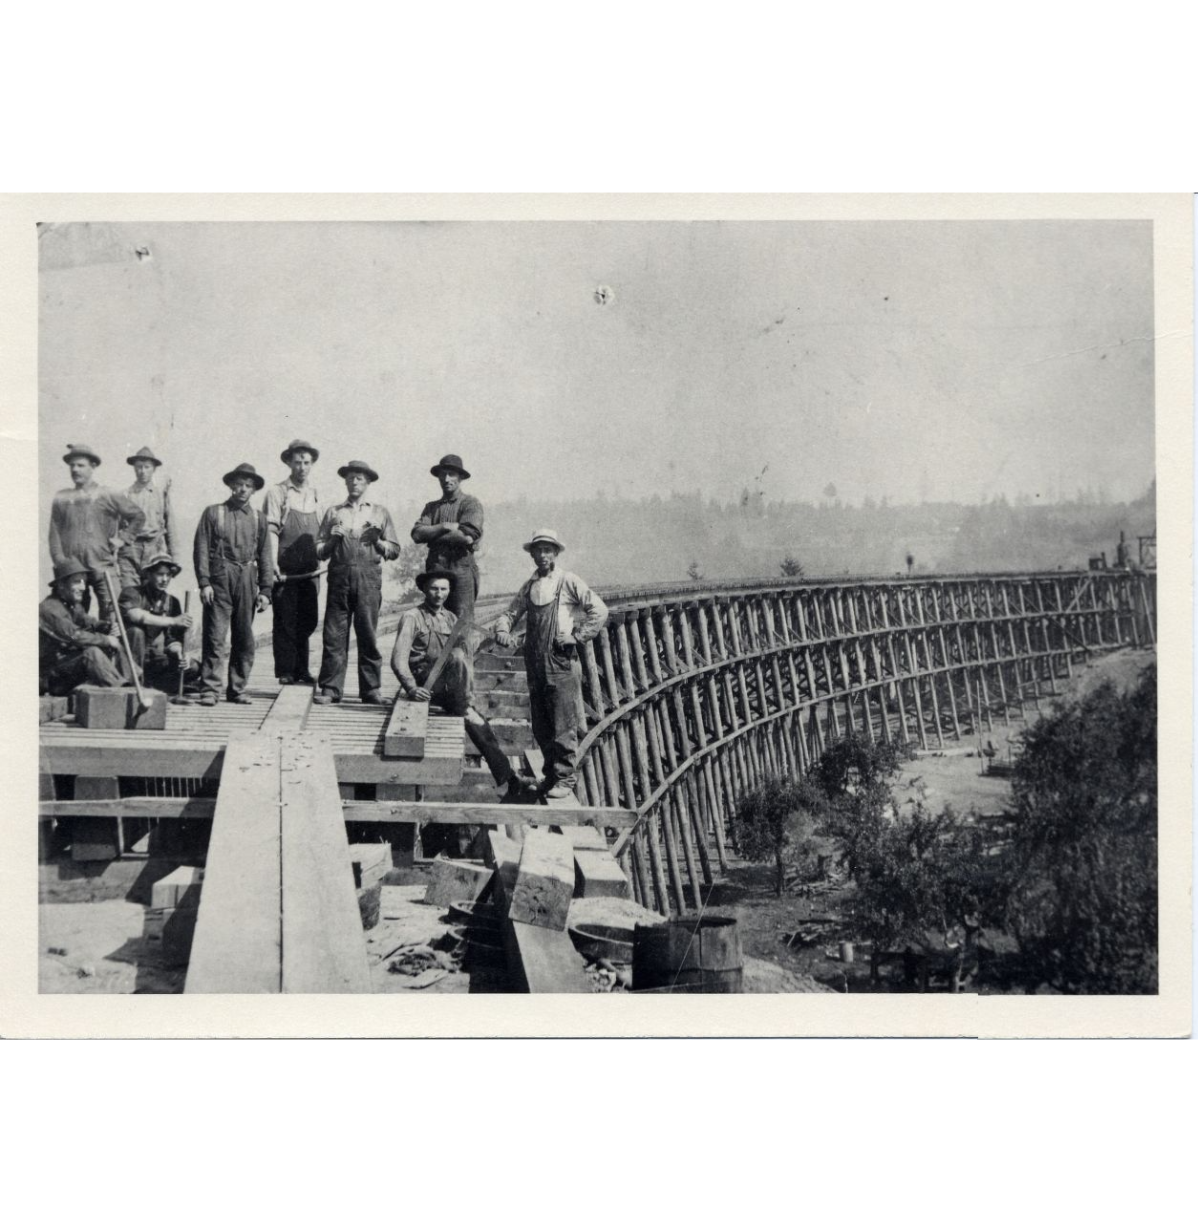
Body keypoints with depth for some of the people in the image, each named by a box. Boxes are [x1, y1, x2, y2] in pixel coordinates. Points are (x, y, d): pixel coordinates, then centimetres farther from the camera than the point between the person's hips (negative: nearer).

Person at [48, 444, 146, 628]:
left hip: (102, 566, -2)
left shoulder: (108, 497, 5)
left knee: (109, 615, -5)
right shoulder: (61, 498, 10)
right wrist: (60, 563, -3)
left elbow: (138, 516, 12)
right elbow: (55, 534, 8)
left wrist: (123, 537, 4)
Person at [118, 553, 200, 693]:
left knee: (193, 668, -15)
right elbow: (135, 615, -30)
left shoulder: (172, 602, 7)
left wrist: (179, 653, -19)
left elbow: (173, 639, 5)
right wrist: (173, 621, -30)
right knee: (136, 630, -33)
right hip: (128, 656, -4)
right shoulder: (132, 593, -7)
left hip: (154, 659, 4)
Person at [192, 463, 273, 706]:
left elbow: (264, 556, 12)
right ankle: (209, 689, -7)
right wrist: (204, 582, -9)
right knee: (215, 637, -8)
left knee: (245, 639, 5)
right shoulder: (213, 512, 6)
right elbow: (201, 549, 1)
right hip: (219, 579, -3)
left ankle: (237, 689, 13)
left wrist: (265, 590, 4)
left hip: (247, 580, 3)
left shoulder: (258, 519, 14)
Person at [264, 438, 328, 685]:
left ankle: (301, 669, 13)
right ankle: (285, 671, 3)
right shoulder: (277, 492, 2)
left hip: (310, 569, 4)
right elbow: (271, 530, -5)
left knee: (308, 620, 4)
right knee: (285, 620, -2)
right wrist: (273, 563, -14)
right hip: (285, 568, -4)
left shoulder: (318, 496, 15)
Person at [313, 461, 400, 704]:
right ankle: (330, 690, -1)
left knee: (368, 634, -2)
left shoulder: (380, 513, 16)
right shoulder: (333, 513, 16)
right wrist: (333, 540, -6)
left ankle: (371, 690, 3)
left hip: (369, 577, 0)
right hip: (339, 576, 1)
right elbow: (319, 552, 12)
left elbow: (394, 550, 10)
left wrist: (377, 541, -8)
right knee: (334, 635, -4)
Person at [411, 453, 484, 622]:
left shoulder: (470, 503, 6)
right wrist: (445, 527, -7)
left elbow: (469, 535, -10)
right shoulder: (431, 507, 20)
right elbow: (417, 534, 5)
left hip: (462, 569, -4)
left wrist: (432, 534, -1)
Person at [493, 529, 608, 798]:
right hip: (535, 663, 6)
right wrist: (502, 630, -4)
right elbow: (511, 613, 17)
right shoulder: (529, 586, 15)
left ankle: (565, 778, 2)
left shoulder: (568, 582, -1)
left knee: (563, 726, -5)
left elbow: (599, 610, -5)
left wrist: (577, 635, -10)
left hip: (561, 661, -6)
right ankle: (551, 774, 24)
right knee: (540, 726, 11)